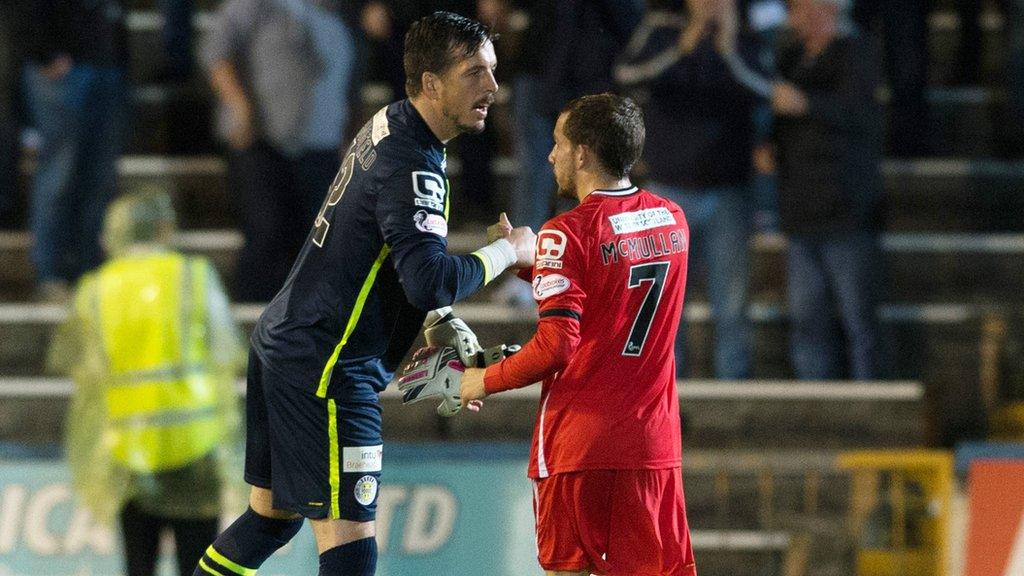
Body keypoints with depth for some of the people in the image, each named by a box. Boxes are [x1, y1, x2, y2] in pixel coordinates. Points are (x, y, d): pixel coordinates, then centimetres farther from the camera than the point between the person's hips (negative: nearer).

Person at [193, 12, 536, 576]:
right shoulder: (412, 166, -20)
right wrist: (507, 251, -15)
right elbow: (429, 281, -30)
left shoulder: (386, 125, 10)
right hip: (324, 367, -10)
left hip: (280, 341, 10)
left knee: (272, 512, 21)